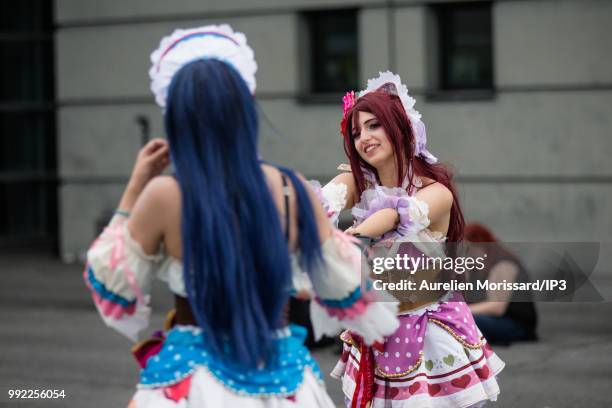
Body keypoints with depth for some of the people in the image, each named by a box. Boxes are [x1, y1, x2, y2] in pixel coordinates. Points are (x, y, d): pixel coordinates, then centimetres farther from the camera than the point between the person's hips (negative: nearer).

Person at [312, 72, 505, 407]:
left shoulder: (436, 191, -15)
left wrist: (354, 236, -59)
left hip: (432, 335, -4)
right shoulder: (356, 184, -2)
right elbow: (324, 200, -26)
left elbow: (396, 215, -37)